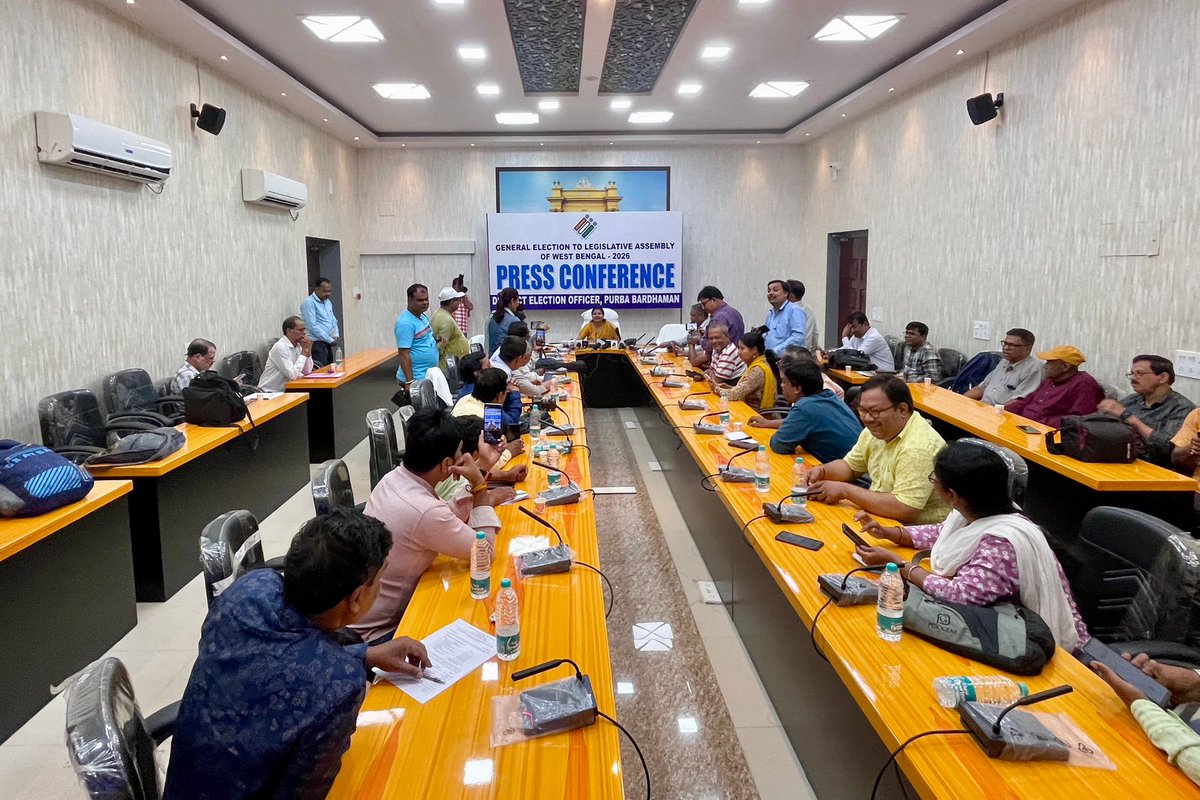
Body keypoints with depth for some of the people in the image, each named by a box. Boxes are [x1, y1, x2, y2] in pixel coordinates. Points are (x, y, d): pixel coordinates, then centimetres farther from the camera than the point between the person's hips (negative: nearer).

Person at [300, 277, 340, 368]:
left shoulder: (328, 302, 16)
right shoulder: (309, 302, -11)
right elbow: (313, 326, -18)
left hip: (327, 344, 9)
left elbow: (333, 320, 21)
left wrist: (336, 335, 0)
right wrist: (330, 340, -14)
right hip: (316, 344, -9)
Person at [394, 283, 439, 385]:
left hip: (430, 375, 9)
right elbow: (404, 354, -21)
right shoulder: (405, 323, -18)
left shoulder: (423, 316, 9)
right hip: (416, 379, -9)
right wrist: (410, 382, -25)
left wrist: (437, 338, 6)